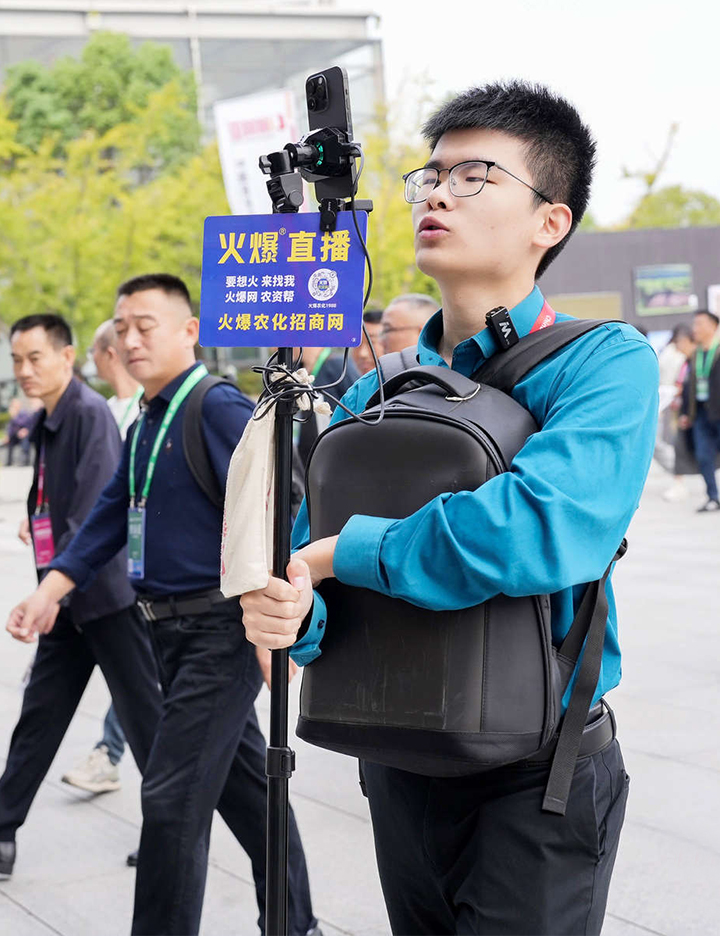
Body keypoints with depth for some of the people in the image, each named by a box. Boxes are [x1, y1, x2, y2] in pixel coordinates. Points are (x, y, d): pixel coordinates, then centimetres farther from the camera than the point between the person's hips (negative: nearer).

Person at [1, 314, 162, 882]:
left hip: (108, 593, -8)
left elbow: (95, 511, -25)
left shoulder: (90, 413, -16)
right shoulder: (48, 422, 10)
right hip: (67, 601, 8)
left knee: (144, 717, 3)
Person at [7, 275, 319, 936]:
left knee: (173, 796, -8)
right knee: (246, 784, 18)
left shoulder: (220, 409, -14)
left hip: (222, 628, -9)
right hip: (173, 631, 9)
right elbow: (111, 518, 17)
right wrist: (49, 592, 7)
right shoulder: (143, 426, 13)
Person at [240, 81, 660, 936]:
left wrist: (344, 549, -21)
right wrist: (288, 610, -23)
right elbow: (302, 556, 2)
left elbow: (542, 531, -33)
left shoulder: (605, 362, -15)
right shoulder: (375, 391, 5)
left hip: (535, 777, -6)